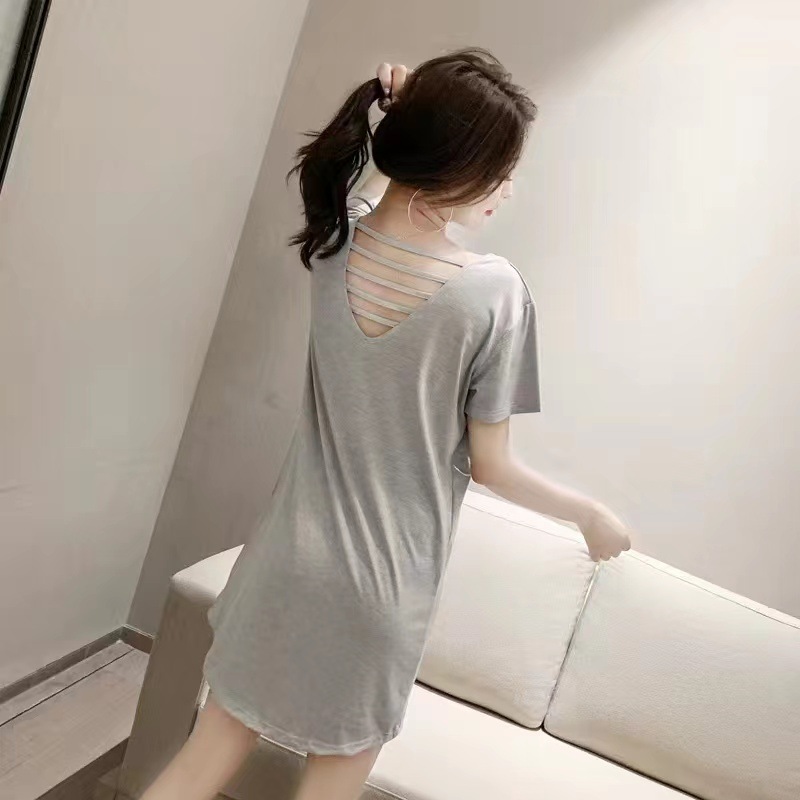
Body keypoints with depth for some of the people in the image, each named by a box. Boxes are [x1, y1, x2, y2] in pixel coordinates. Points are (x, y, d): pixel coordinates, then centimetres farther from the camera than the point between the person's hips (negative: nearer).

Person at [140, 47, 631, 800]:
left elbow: (376, 186, 20)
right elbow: (490, 467, -11)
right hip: (382, 585, -4)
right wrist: (591, 513, 6)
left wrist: (401, 119, 1)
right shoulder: (493, 290, -20)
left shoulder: (334, 236, -6)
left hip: (289, 558, 4)